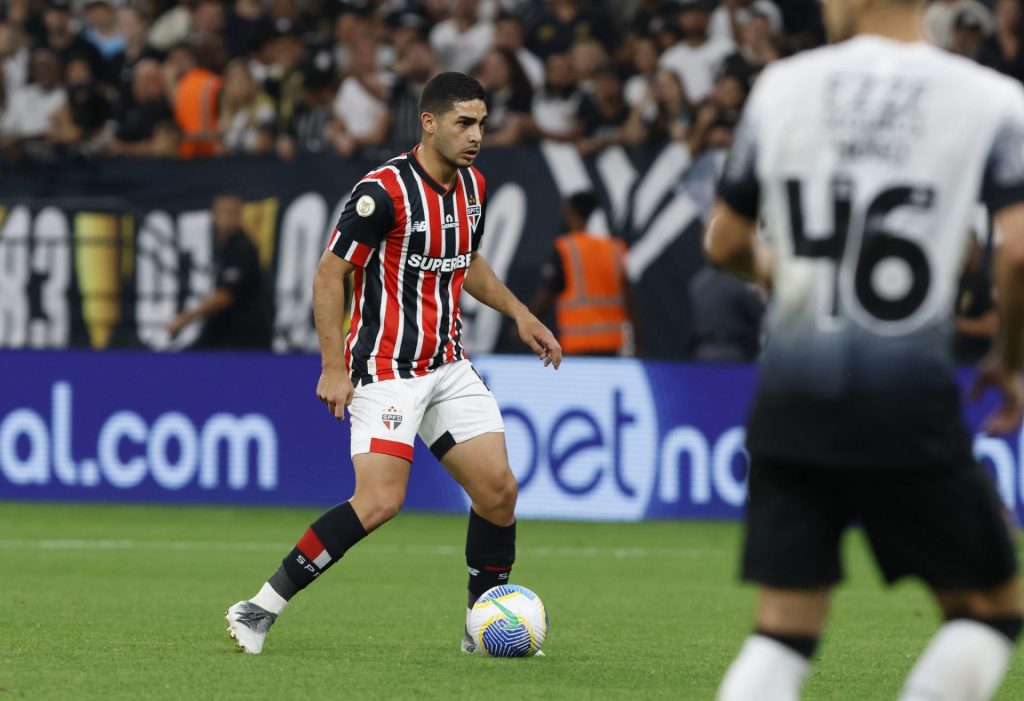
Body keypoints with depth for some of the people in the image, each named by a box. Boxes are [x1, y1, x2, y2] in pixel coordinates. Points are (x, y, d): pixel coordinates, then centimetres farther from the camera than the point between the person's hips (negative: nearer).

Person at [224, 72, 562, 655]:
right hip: (387, 369, -8)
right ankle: (260, 610, -11)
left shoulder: (472, 186, 8)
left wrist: (520, 313, 15)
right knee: (380, 502, -20)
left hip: (449, 365, 8)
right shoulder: (385, 190, -17)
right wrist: (334, 368, -17)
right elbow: (330, 273, -13)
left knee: (499, 488, -2)